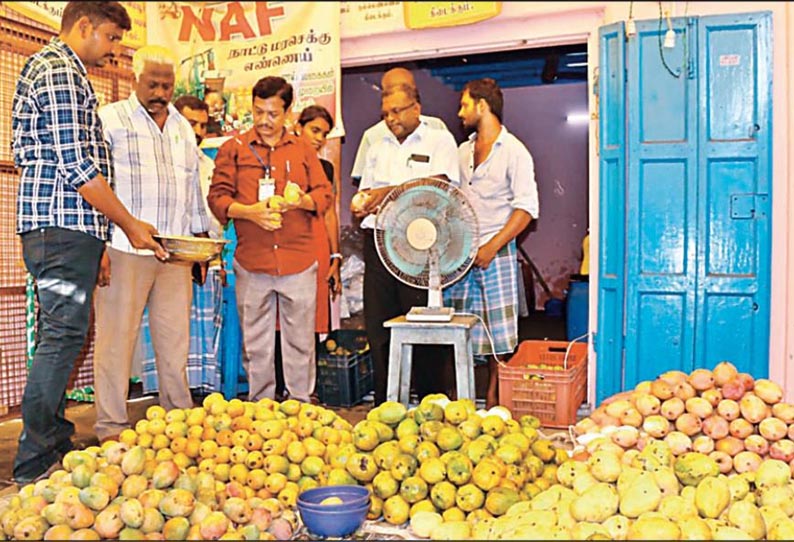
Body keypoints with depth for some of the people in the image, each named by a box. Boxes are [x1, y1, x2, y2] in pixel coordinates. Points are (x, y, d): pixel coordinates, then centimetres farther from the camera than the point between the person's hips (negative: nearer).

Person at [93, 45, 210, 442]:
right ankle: (111, 426, 7)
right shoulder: (111, 119, 2)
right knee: (116, 336, -2)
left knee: (175, 338, 8)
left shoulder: (183, 128, 20)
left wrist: (201, 239, 19)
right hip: (124, 249, -5)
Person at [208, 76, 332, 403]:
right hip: (251, 261, 0)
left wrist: (301, 200, -12)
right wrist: (249, 211, -14)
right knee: (256, 343, 7)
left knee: (301, 340, 5)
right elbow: (217, 196, 3)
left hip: (299, 261, 1)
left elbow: (324, 193, 10)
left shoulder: (303, 150, 13)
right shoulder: (233, 149, 8)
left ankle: (302, 404, 17)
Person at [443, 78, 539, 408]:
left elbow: (526, 209, -11)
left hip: (495, 253, -5)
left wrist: (491, 247, -17)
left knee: (496, 329, 1)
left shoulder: (514, 151, -4)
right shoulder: (463, 151, 16)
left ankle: (493, 400, 11)